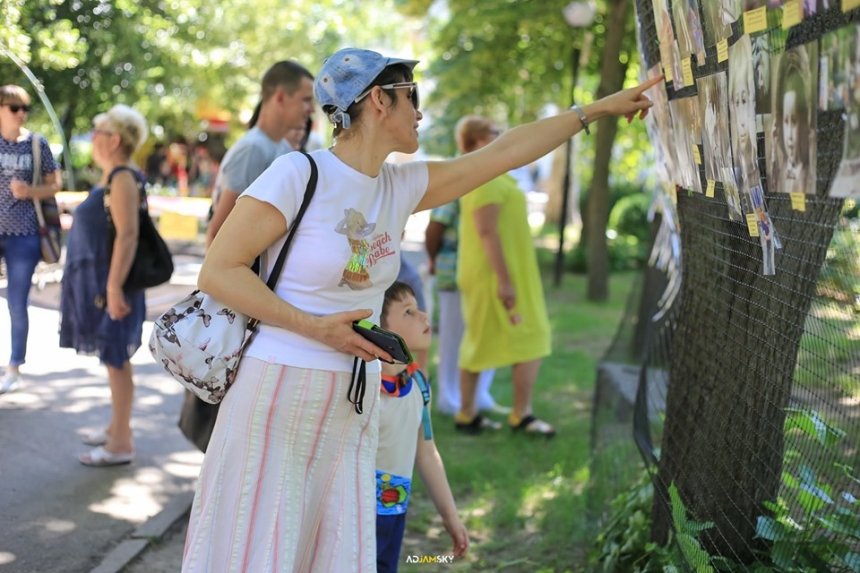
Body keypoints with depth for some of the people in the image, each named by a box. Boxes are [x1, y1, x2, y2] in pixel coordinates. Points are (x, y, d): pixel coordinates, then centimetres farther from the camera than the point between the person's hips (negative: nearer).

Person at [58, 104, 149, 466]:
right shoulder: (109, 178, 14)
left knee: (116, 358, -3)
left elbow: (127, 235, -24)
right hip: (96, 280, 9)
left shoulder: (123, 179, -16)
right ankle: (118, 425, 29)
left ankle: (121, 443, 4)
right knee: (112, 357, 17)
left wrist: (114, 286, -29)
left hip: (110, 282, -9)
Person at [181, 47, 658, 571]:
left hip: (353, 407, 6)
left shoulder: (401, 187, 7)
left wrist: (598, 108, 18)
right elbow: (217, 273, -12)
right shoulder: (298, 174, -12)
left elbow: (505, 153, 13)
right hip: (279, 391, -6)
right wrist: (314, 326, -18)